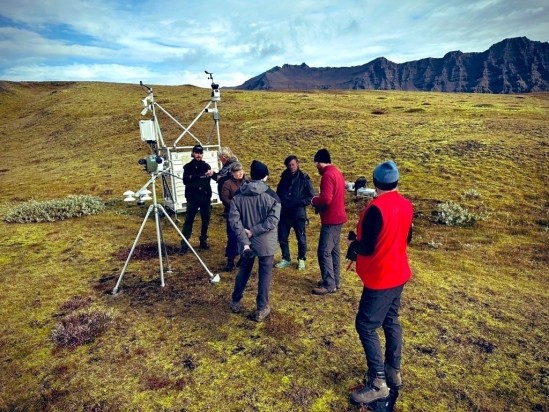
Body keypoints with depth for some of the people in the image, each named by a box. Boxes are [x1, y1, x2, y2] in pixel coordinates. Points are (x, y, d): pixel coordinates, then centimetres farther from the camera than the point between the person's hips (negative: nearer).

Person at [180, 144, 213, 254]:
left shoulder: (206, 166, 8)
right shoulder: (188, 166, 3)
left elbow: (211, 177, -9)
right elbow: (185, 180, -11)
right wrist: (200, 177, -19)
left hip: (205, 197, 3)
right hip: (192, 198, -2)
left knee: (205, 220, 9)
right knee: (188, 221, -4)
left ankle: (203, 241, 24)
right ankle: (184, 245, -2)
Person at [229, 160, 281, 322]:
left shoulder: (238, 195, -3)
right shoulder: (271, 196, -11)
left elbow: (234, 219, -10)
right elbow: (273, 220, -20)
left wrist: (244, 240, -13)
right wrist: (253, 231, -17)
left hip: (246, 242, 3)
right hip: (265, 243, -3)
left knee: (244, 270, 22)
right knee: (264, 273, 10)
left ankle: (235, 302, 36)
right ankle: (261, 309, 19)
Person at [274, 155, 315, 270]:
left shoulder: (304, 178, -6)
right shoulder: (284, 178, 7)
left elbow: (311, 197, -6)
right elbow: (278, 193, 19)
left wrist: (298, 203, -18)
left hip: (298, 213, -4)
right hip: (284, 213, 4)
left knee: (301, 238, 7)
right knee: (282, 238, 9)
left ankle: (301, 259, 26)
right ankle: (286, 259, 26)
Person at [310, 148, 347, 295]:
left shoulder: (327, 175, -18)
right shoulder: (337, 172, 13)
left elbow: (326, 199, -26)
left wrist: (314, 200, -7)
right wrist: (319, 202, 10)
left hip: (331, 220, -10)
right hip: (338, 217, 10)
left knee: (324, 252, -5)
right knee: (334, 250, 16)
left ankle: (329, 285, 1)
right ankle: (335, 280, 25)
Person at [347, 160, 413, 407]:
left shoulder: (376, 208, -24)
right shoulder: (406, 205, 1)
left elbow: (367, 248, -22)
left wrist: (353, 244, -3)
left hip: (380, 278, -8)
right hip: (398, 274, 8)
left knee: (365, 326, 2)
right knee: (391, 321, 20)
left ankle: (378, 382, 8)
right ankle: (393, 371, 34)